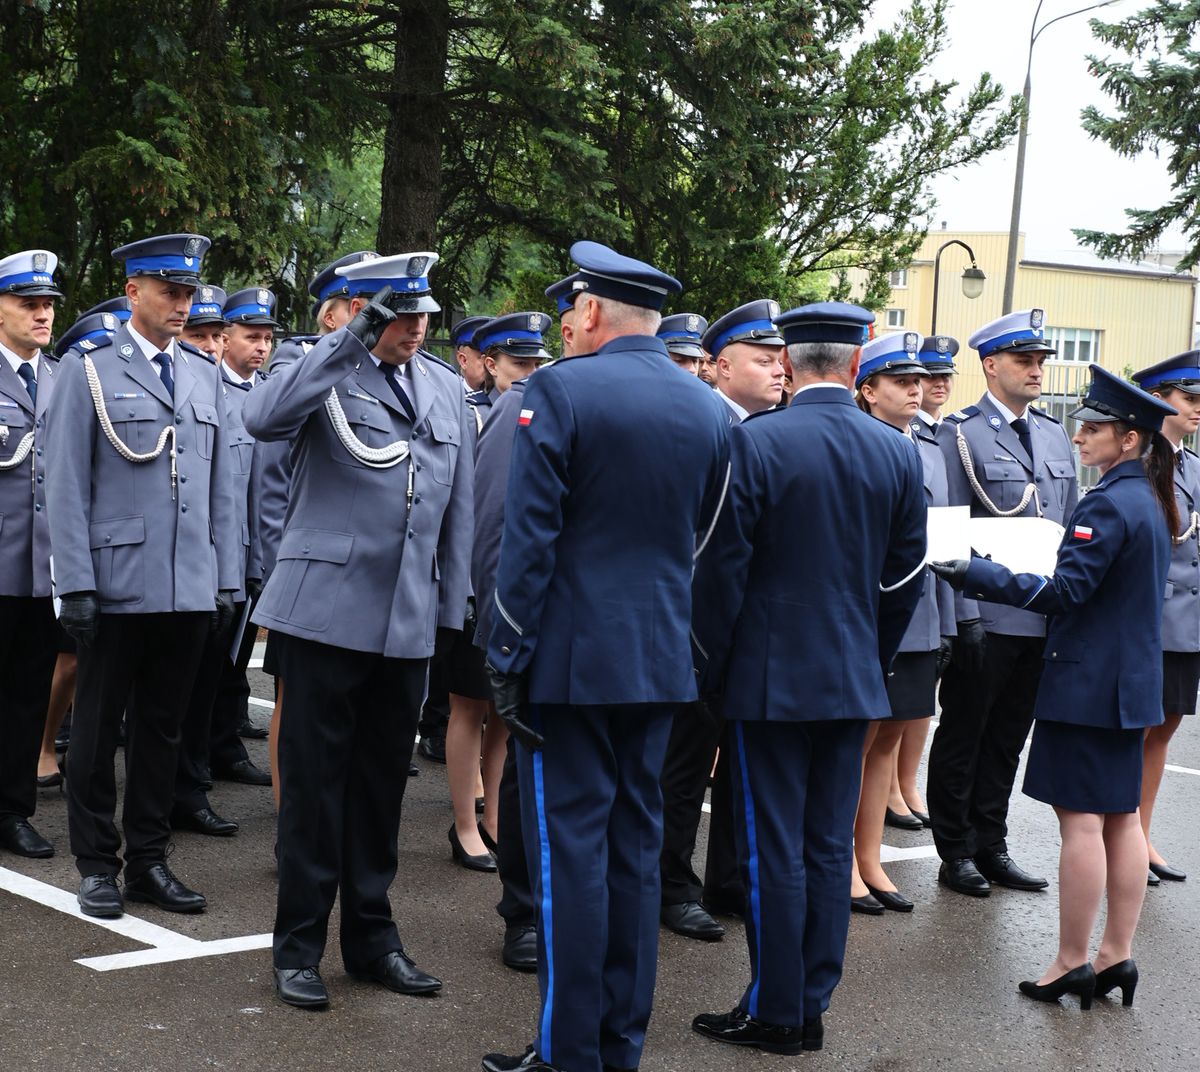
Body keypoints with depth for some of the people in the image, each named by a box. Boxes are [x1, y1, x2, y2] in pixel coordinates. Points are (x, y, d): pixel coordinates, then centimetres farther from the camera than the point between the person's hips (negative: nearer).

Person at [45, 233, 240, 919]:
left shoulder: (205, 375, 13)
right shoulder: (89, 373, -1)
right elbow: (67, 487, -4)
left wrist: (226, 578, 10)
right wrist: (76, 583, -10)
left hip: (191, 588, 4)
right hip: (118, 585, -4)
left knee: (163, 727, 10)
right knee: (99, 729, 5)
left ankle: (149, 860, 19)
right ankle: (98, 866, 15)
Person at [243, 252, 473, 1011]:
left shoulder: (447, 388, 12)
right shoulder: (326, 373, -3)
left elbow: (458, 504, 15)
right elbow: (262, 418, -25)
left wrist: (453, 605, 11)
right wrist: (348, 343, -25)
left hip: (410, 617, 5)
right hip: (329, 607, -5)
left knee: (383, 778, 12)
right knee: (315, 777, 2)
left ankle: (372, 937, 24)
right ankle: (299, 945, 11)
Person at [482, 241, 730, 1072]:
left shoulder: (561, 389, -10)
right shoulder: (708, 409, 8)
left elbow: (530, 537, -13)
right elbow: (704, 542, 12)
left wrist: (510, 658, -9)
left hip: (573, 655, -6)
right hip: (662, 659, 6)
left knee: (570, 847, 0)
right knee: (636, 843, 12)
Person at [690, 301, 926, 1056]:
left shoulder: (755, 442, -13)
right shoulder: (900, 454, 1)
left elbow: (722, 568, -11)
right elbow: (905, 577, 7)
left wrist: (711, 668, 1)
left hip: (770, 678, -4)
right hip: (854, 681, 4)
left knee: (774, 849, 3)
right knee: (830, 847, 11)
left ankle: (775, 1012, 10)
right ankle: (813, 1006, 18)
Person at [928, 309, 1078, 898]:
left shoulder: (1054, 435, 13)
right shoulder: (960, 434, -6)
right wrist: (964, 615, -15)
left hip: (1042, 620, 6)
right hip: (984, 616, -6)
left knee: (1008, 738, 14)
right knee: (963, 736, 5)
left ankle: (991, 846, 24)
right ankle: (956, 853, 15)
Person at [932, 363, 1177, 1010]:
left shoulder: (1108, 504, -18)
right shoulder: (1149, 501, 10)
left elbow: (1065, 592, -21)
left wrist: (979, 577, -22)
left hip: (1087, 681, -9)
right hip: (1131, 680, 10)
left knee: (1080, 818, -4)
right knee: (1120, 816, 12)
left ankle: (1071, 963, 2)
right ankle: (1116, 955, 17)